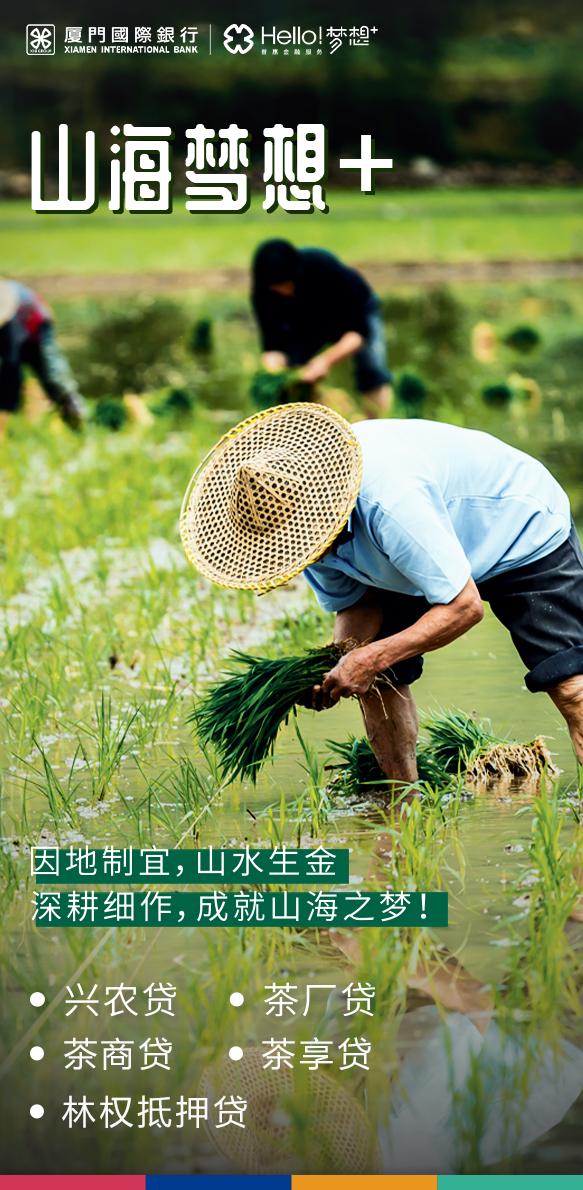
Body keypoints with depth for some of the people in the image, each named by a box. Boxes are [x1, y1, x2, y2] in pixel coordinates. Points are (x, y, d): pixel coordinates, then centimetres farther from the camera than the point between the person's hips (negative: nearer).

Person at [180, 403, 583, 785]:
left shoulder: (389, 501, -43)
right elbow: (357, 603, -6)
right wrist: (335, 666, -25)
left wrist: (372, 658, -37)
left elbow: (464, 606, -36)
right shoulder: (284, 509, -18)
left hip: (524, 532, -7)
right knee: (377, 681, -4)